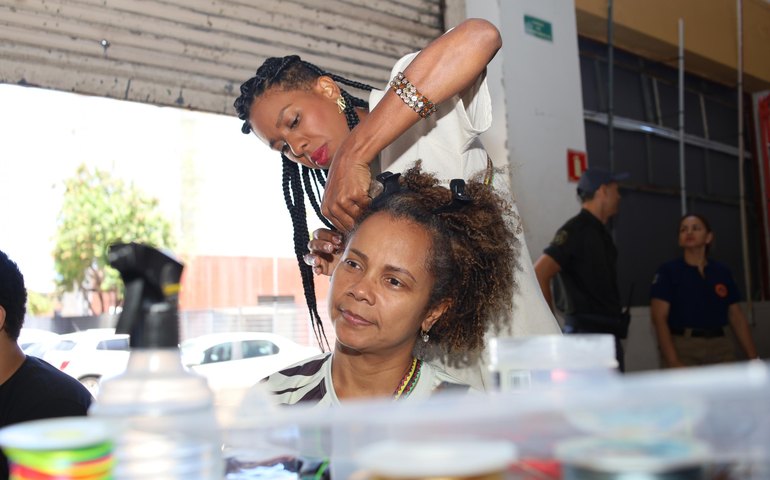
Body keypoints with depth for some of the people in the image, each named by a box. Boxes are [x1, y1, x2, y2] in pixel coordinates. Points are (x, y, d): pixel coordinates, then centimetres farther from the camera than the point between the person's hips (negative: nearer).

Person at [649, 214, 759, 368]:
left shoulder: (723, 272, 11)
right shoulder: (667, 271, -2)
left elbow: (737, 317, 12)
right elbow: (659, 318, -9)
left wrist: (753, 358, 4)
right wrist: (673, 362, -19)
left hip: (720, 347, 4)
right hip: (682, 347, -4)